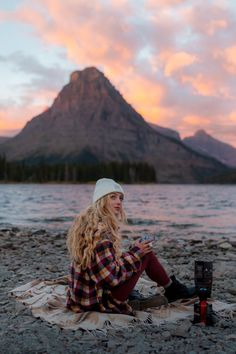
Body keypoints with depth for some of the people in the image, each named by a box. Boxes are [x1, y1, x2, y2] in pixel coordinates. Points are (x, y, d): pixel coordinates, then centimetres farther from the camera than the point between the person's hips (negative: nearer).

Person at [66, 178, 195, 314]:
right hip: (100, 300, -9)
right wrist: (136, 252, -12)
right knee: (147, 254, 1)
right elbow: (112, 277, -25)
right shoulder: (101, 230, -24)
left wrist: (133, 252, 13)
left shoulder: (85, 222, 4)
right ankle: (173, 289, 24)